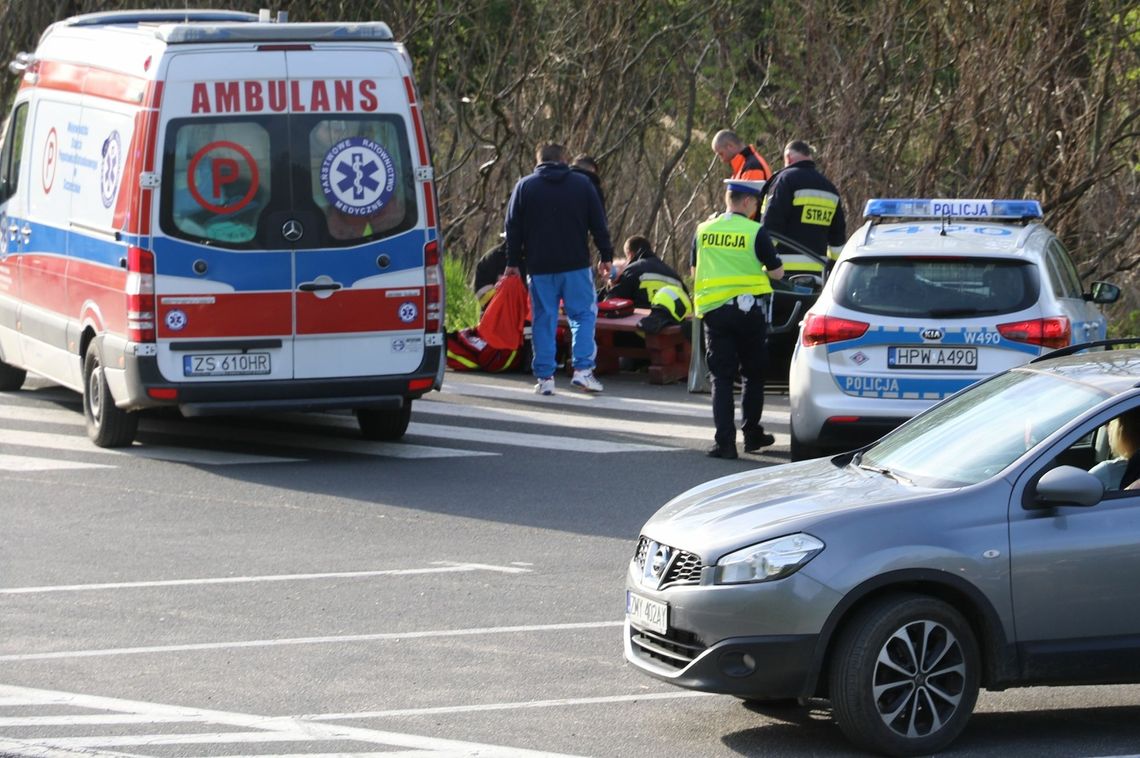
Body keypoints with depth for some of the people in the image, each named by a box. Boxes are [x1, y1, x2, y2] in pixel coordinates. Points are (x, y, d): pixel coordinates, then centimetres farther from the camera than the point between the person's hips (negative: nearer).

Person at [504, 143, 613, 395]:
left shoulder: (524, 187, 5)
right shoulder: (582, 184, 5)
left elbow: (513, 228, 6)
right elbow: (599, 225, 6)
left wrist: (513, 262, 11)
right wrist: (606, 256, 12)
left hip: (540, 267, 1)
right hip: (576, 265, -1)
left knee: (543, 320, 4)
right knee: (583, 315, 5)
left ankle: (545, 377, 2)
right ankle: (583, 369, -8)